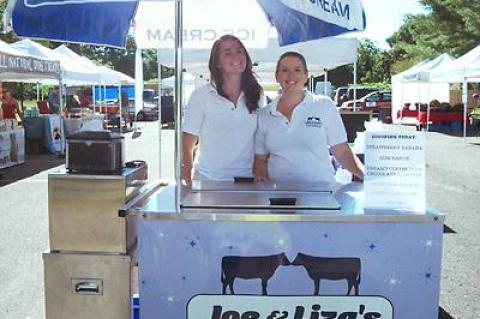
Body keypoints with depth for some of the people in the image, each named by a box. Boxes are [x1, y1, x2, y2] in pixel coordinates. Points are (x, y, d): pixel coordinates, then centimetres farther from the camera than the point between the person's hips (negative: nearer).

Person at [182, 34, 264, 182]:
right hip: (207, 180, -2)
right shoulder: (201, 95, -6)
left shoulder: (257, 95, 3)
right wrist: (186, 182, -8)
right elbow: (187, 145, -4)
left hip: (246, 179, 3)